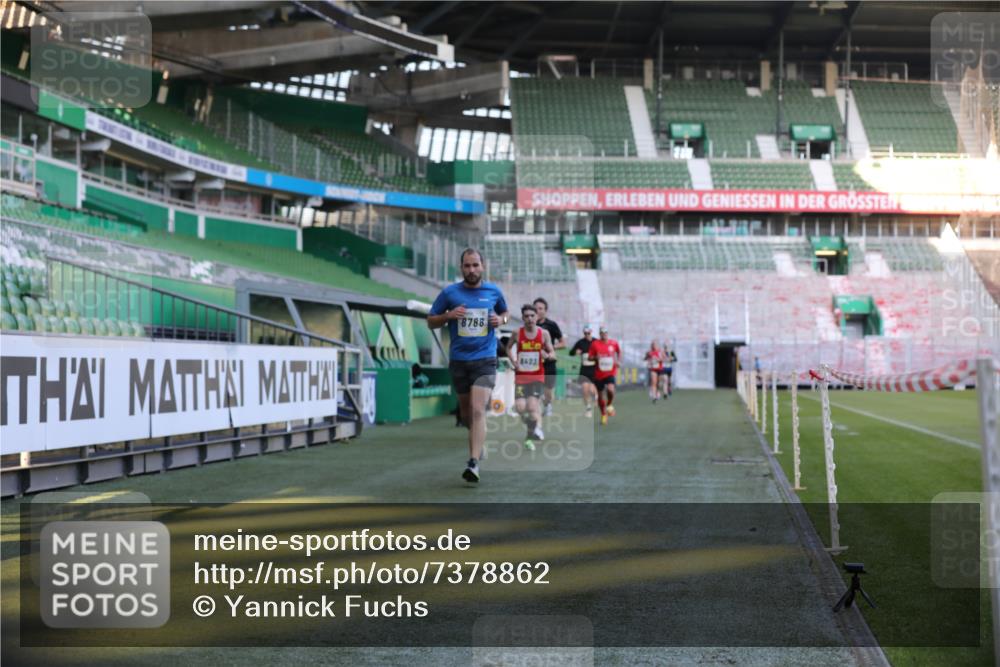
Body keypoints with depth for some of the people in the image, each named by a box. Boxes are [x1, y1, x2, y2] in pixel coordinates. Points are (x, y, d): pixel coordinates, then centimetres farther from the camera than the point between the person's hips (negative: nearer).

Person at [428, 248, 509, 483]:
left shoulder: (493, 292, 3)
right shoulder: (449, 292, 0)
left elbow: (504, 313, 22)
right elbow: (431, 321, 7)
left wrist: (500, 319, -2)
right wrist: (448, 315, -13)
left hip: (485, 360, -2)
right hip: (458, 360, 2)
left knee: (478, 410, -18)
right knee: (466, 412, 14)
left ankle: (474, 462, -22)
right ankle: (477, 438, 46)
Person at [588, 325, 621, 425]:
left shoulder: (614, 343, 1)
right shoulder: (595, 344, -3)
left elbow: (619, 352, 20)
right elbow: (590, 357, 2)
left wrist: (618, 361, 6)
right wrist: (595, 358, -19)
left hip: (610, 373, -1)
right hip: (599, 374, 1)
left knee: (610, 390, -27)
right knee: (600, 395, 8)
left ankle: (609, 405, 5)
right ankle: (603, 415, 29)